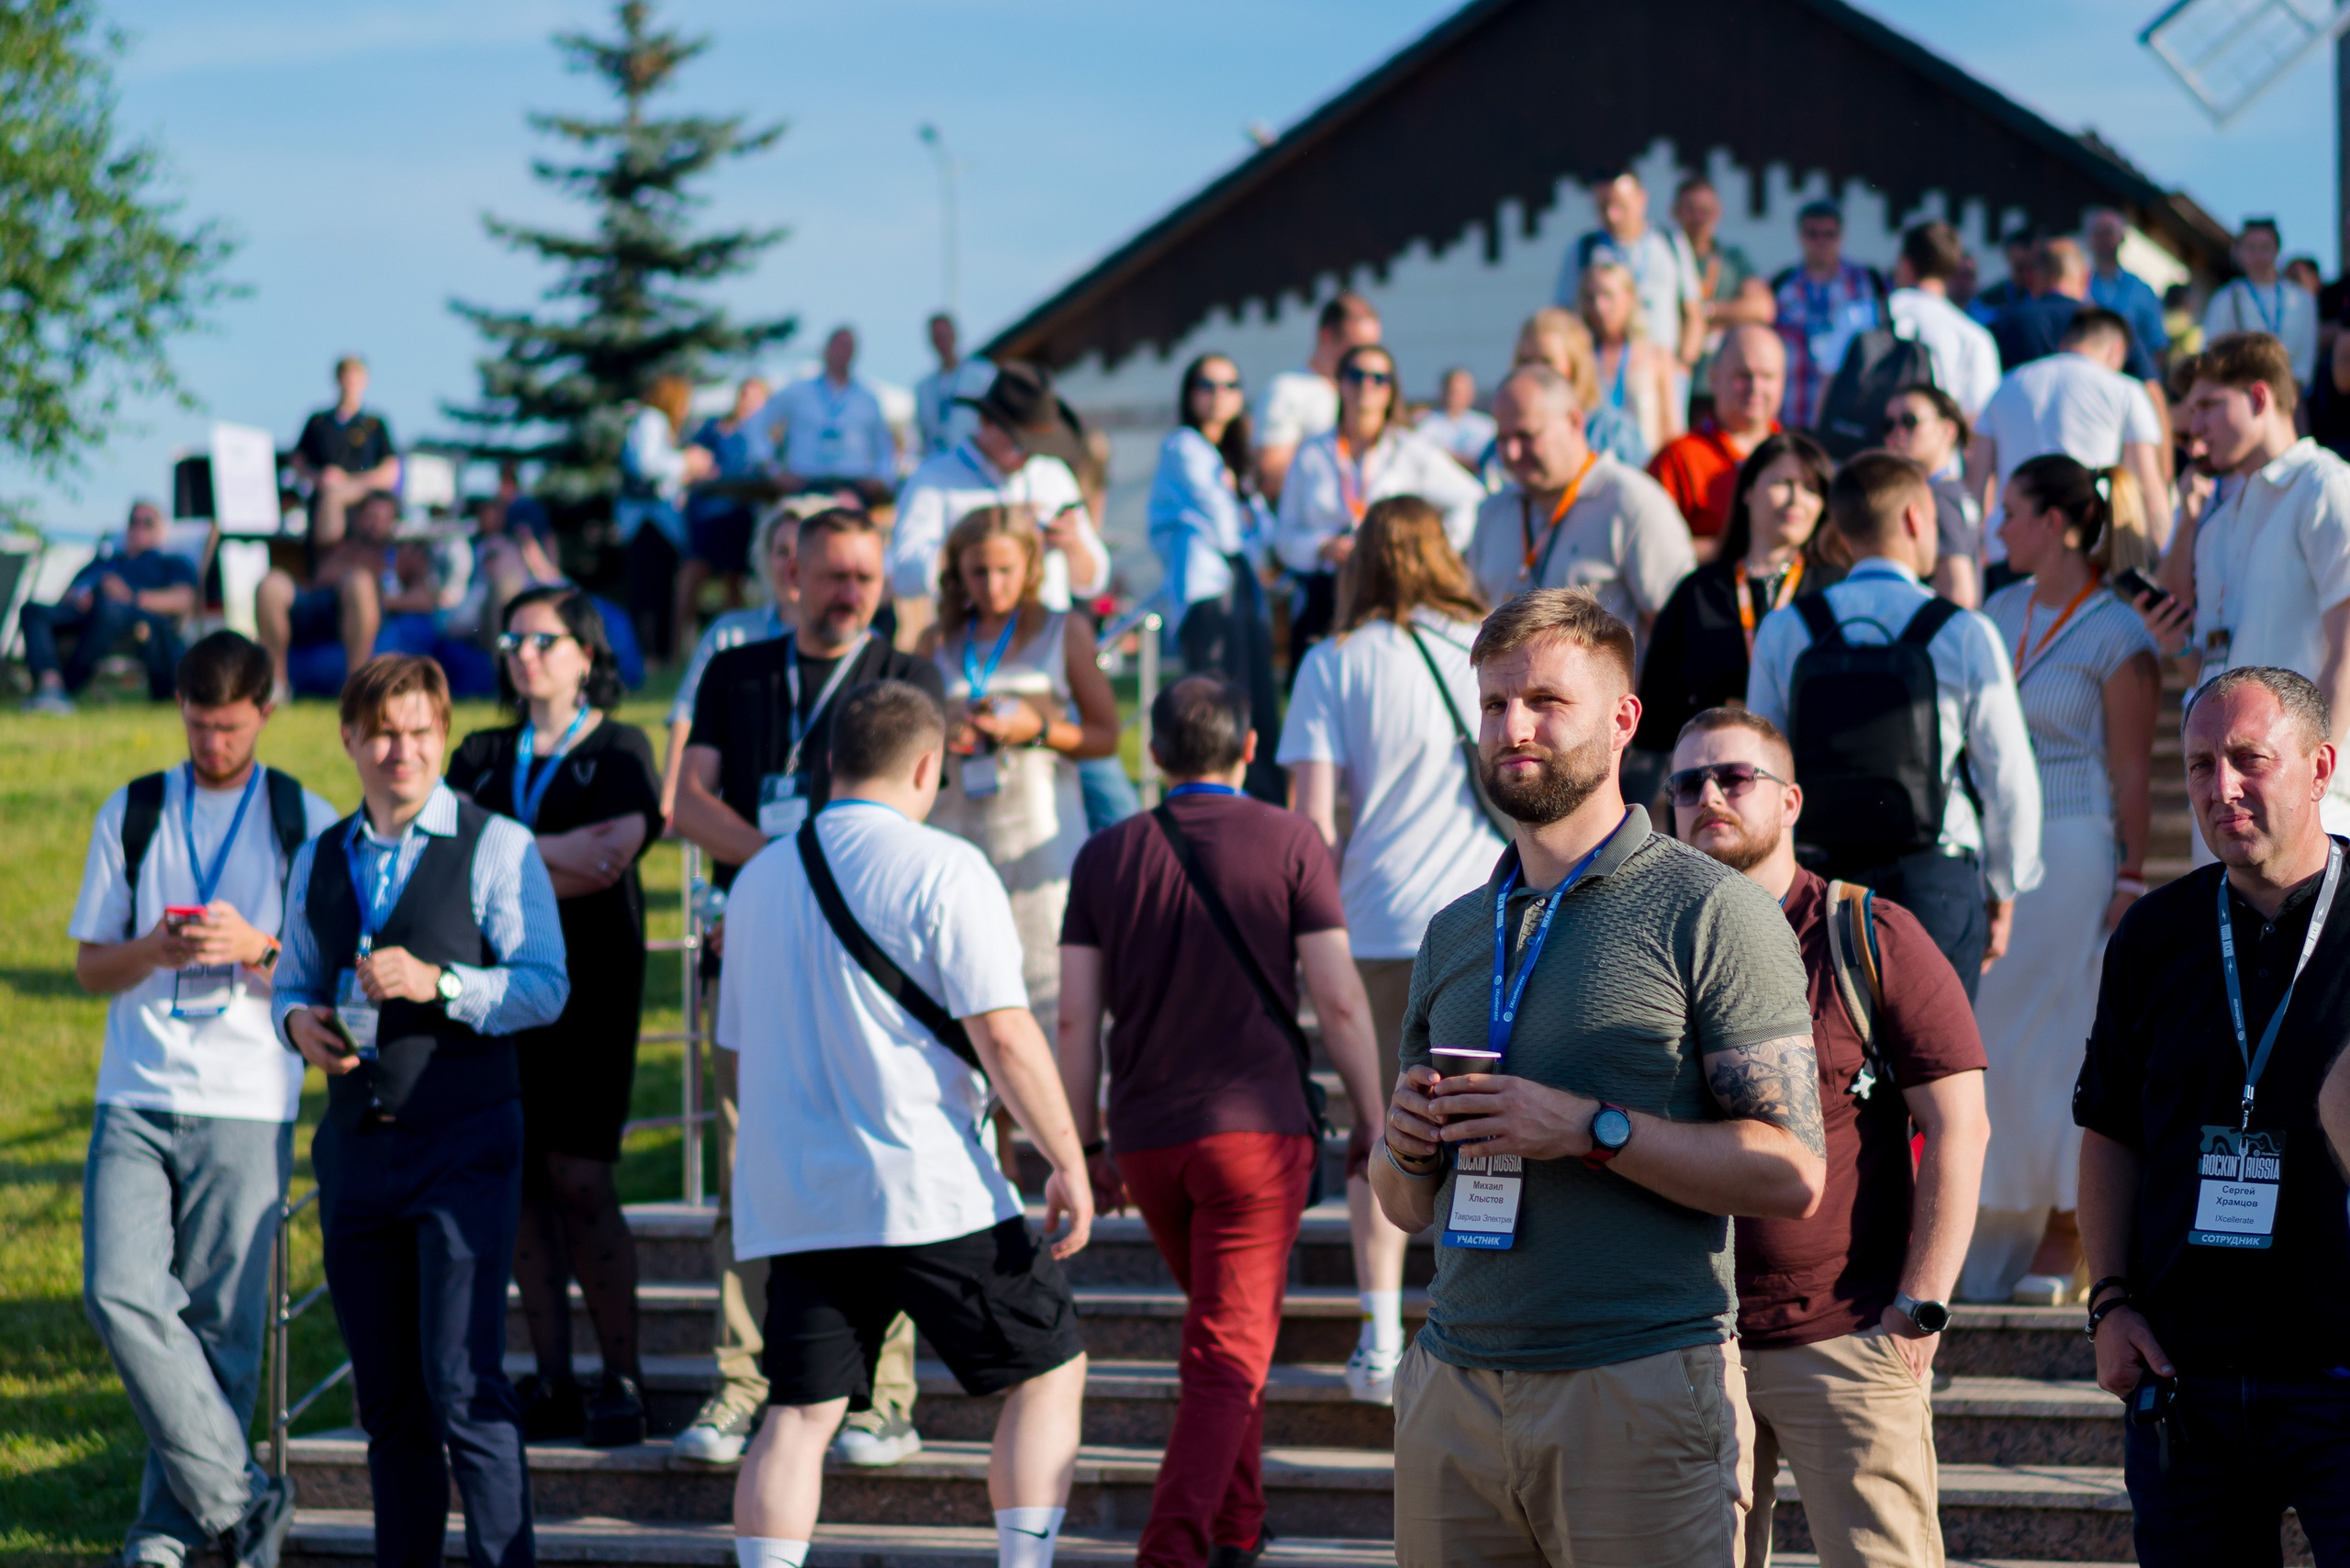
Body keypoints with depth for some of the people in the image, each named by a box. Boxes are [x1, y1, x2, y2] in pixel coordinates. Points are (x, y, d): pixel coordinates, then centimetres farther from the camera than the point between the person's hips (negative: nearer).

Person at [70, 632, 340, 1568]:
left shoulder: (307, 824, 7)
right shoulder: (130, 816, 12)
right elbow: (89, 964, 13)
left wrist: (255, 948, -13)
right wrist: (156, 950, -9)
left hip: (246, 1105, -1)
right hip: (136, 1099, 1)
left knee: (219, 1320, -2)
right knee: (119, 1291, -16)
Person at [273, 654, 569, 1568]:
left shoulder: (495, 849, -1)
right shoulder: (320, 861, 15)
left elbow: (545, 987, -8)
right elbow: (292, 981, 22)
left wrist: (439, 984, -22)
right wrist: (298, 1022, -1)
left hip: (462, 1145, -5)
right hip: (356, 1145, 5)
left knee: (463, 1381, -12)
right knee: (386, 1394, 8)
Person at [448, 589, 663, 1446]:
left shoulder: (618, 749, 6)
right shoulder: (482, 756, 18)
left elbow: (609, 863, -9)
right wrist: (561, 853, -9)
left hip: (588, 981, -4)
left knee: (579, 1178, -10)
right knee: (520, 1180, 0)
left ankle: (623, 1379, -4)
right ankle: (552, 1382, 5)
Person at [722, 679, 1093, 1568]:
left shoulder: (759, 878, 13)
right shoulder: (941, 869, -7)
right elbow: (1004, 1037, -13)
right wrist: (1068, 1161, -7)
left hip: (792, 1198, 6)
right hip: (929, 1192, -6)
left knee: (798, 1416, 5)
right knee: (1048, 1371, 9)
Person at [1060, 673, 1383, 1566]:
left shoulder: (1108, 857, 6)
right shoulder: (1287, 844, -2)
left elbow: (1075, 1018, 4)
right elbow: (1339, 1001, -6)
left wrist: (1086, 1147, 11)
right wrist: (1371, 1125, 3)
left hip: (1147, 1135, 4)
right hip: (1256, 1124, -4)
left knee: (1220, 1331, 23)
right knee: (1231, 1349, -3)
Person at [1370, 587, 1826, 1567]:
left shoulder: (1711, 913, -3)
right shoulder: (1452, 934, 17)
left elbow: (1792, 1174, -11)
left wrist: (1590, 1128, -18)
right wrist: (1409, 1148, -1)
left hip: (1641, 1390, -5)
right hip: (1455, 1390, 5)